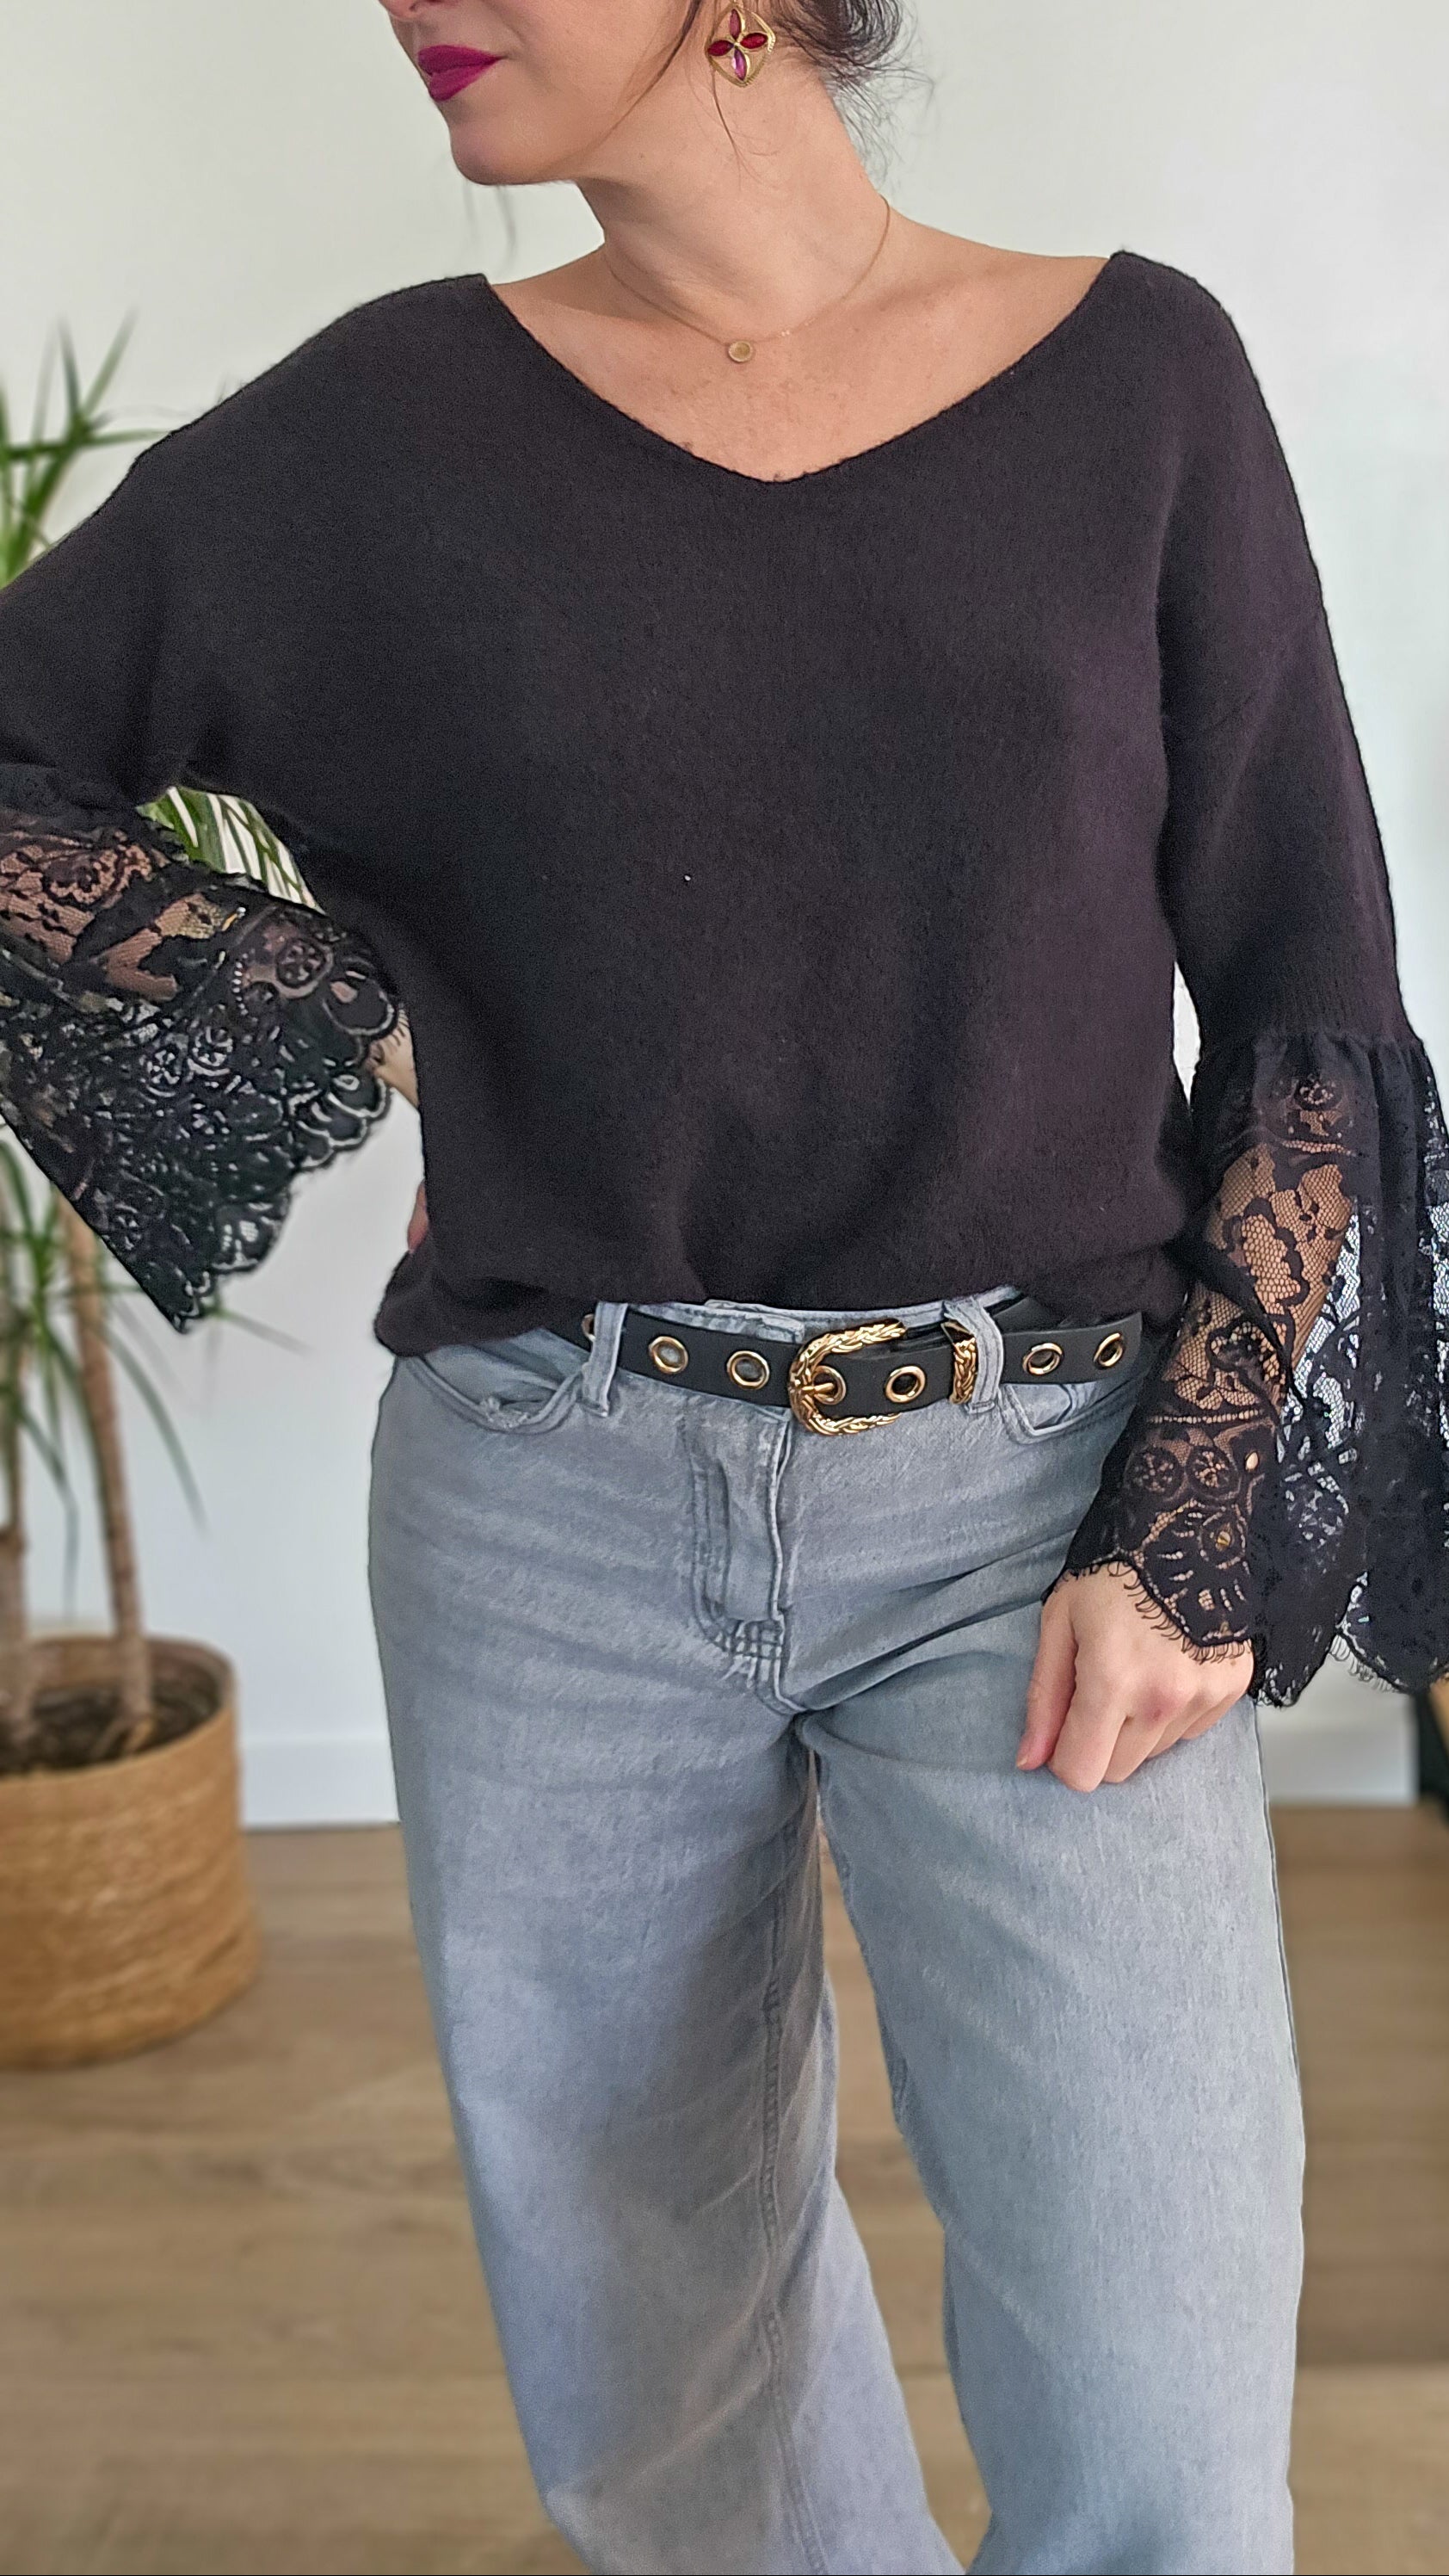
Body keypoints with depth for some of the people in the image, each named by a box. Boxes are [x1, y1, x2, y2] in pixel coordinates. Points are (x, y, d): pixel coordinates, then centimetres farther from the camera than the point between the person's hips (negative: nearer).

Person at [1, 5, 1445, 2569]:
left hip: (1044, 1513, -1)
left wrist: (1199, 1533, -7)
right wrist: (336, 1023, -4)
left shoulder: (1131, 375, 0)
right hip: (558, 1518, 2)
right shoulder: (391, 425, 2)